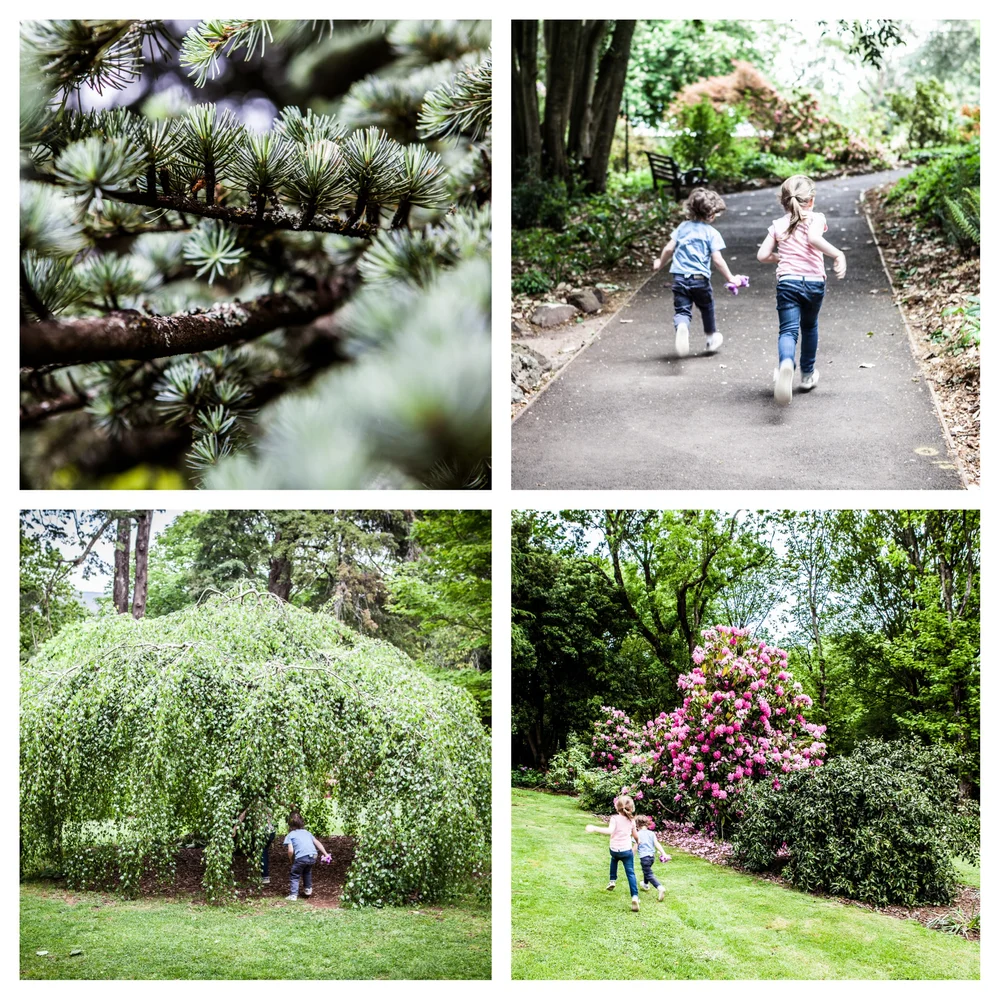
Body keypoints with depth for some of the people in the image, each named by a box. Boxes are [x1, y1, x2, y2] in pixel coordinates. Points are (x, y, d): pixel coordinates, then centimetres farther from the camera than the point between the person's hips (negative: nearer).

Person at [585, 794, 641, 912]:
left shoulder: (615, 818, -11)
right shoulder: (631, 820, 3)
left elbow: (610, 830, -28)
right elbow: (634, 835, 15)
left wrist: (594, 829, -32)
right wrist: (637, 841, 37)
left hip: (614, 849, -1)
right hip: (627, 850, 1)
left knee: (614, 859, 36)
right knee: (630, 873, 0)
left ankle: (612, 880, 32)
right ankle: (635, 896, -16)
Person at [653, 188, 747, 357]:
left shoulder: (683, 227, 7)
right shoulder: (712, 233, -4)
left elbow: (669, 248, 5)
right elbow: (717, 259, -10)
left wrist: (660, 263, 24)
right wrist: (730, 278, -1)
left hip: (680, 278, 2)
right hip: (700, 278, -2)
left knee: (682, 310, -3)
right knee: (707, 308, 22)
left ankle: (681, 327, -38)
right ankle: (711, 339, 39)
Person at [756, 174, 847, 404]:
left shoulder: (778, 225, 11)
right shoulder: (815, 219, 3)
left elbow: (762, 255, 5)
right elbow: (814, 238, -19)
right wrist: (838, 254, -15)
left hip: (788, 282, 0)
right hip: (814, 281, 0)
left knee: (788, 330, -10)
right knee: (809, 327, 23)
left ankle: (786, 364, -44)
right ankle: (808, 374, 36)